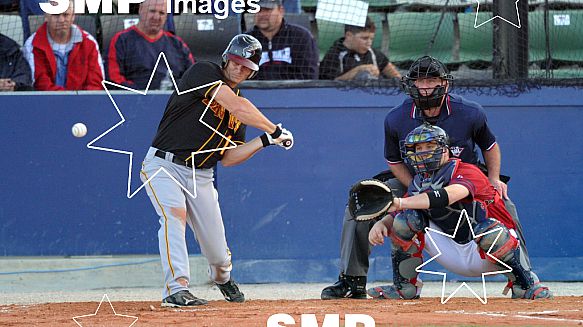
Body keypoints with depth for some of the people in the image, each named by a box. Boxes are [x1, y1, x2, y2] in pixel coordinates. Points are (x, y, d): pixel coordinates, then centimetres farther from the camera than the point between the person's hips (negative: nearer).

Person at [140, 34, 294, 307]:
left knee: (217, 251, 3)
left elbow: (227, 158, 6)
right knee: (174, 214, -32)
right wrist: (275, 130, -15)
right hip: (163, 166, -6)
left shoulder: (240, 108, 11)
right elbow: (234, 105, -23)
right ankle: (177, 288, -37)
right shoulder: (203, 72, -10)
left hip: (200, 177, 6)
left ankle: (222, 276, 38)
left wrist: (265, 141, -5)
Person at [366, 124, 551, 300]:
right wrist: (381, 224, -22)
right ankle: (403, 287, -1)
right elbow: (394, 216, 3)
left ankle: (526, 284, -18)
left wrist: (400, 203, -45)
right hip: (454, 258, 5)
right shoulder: (419, 183, 6)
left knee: (487, 228, -39)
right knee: (407, 218, -10)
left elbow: (446, 197, -37)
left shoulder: (467, 172, -17)